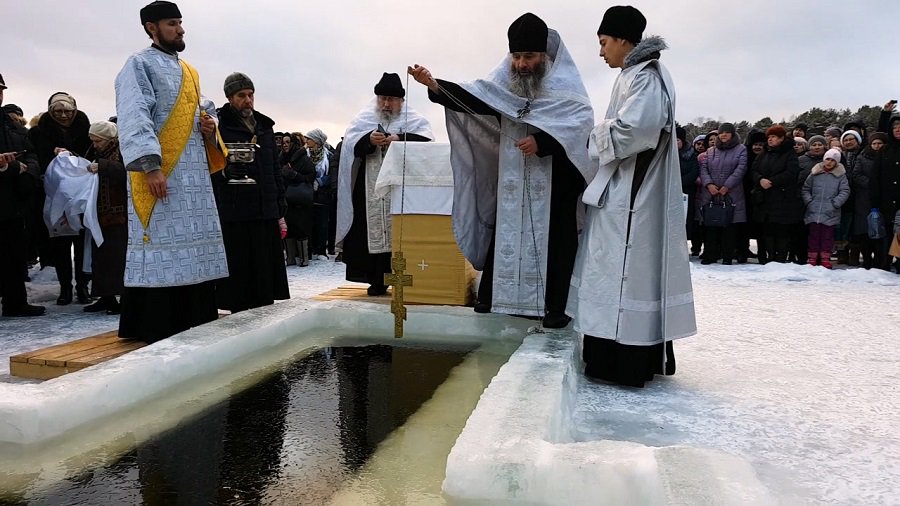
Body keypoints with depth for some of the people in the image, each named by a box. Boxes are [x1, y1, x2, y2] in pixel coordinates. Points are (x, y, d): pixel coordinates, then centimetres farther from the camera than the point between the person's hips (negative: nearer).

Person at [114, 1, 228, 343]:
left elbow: (204, 109, 29)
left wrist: (210, 126, 3)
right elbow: (134, 118, -13)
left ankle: (194, 320, 15)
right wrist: (151, 165, -24)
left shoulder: (189, 72, 22)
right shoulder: (140, 65, -1)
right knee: (161, 244, -9)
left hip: (194, 172, 8)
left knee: (194, 246, 7)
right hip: (161, 171, -8)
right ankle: (155, 327, -4)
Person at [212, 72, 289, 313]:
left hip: (265, 208, 5)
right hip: (234, 209, -5)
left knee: (266, 267, 7)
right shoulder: (219, 125, -1)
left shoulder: (264, 125, 18)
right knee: (238, 270, -3)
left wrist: (280, 197, 16)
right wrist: (226, 171, -23)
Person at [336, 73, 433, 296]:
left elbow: (427, 139, -9)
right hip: (371, 189, 2)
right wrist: (369, 140, -16)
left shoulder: (413, 119, 9)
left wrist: (400, 139, -20)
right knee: (375, 231, -2)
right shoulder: (364, 118, 14)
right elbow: (350, 144, 3)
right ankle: (378, 280, 5)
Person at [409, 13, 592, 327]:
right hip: (512, 178, 4)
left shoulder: (564, 82, -3)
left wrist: (541, 141, -22)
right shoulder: (505, 80, 9)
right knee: (505, 235, 8)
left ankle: (555, 306, 3)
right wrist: (434, 85, -16)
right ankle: (497, 295, 17)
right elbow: (472, 98, -1)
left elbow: (582, 120, -12)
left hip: (553, 178, -4)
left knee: (552, 239, -3)